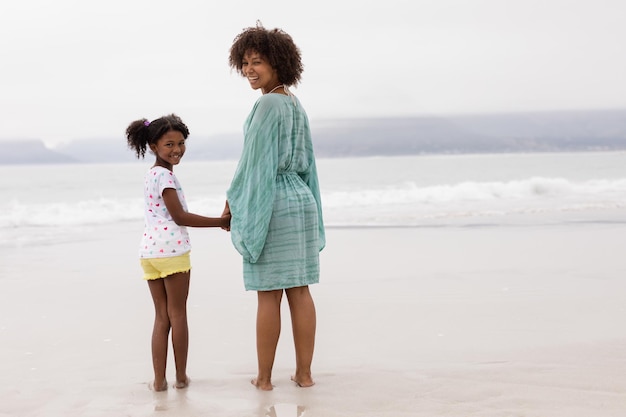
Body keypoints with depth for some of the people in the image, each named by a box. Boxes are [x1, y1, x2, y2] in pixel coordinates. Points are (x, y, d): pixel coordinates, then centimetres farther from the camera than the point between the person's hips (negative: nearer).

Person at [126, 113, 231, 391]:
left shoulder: (151, 175, 20)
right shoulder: (165, 175, -9)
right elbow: (179, 216, -14)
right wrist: (221, 222, -13)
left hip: (148, 251, 8)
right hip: (172, 251, -8)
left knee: (161, 317, 10)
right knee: (178, 314, 3)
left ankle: (159, 379, 7)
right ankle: (181, 377, 11)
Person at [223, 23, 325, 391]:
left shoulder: (269, 104, -14)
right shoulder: (297, 105, 13)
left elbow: (256, 161, -14)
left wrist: (234, 199, -3)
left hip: (272, 206, -8)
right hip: (301, 200, 8)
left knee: (269, 295, -1)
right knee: (300, 291, 8)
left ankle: (264, 377, 7)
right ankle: (304, 373, 11)